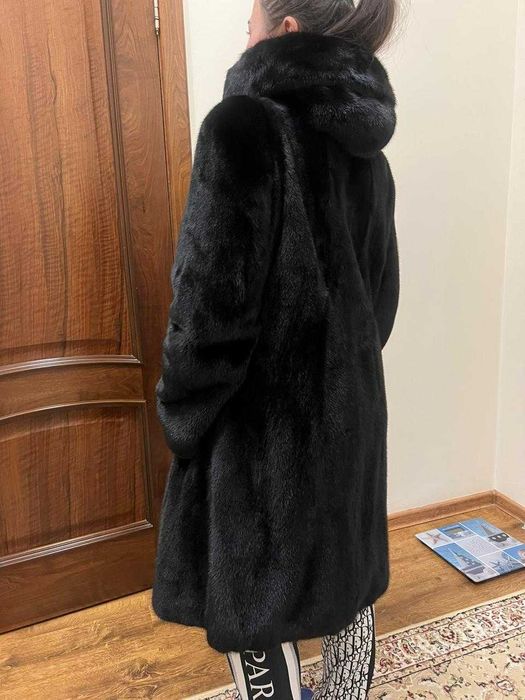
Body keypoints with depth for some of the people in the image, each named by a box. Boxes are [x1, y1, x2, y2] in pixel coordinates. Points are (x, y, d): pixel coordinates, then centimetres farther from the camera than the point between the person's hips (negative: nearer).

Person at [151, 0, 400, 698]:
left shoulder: (243, 125, -18)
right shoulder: (365, 145, 6)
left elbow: (213, 305, -22)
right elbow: (382, 294, 11)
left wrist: (181, 419, -7)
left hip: (261, 425, -7)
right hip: (349, 411, 8)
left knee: (253, 613, 11)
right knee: (350, 584, 22)